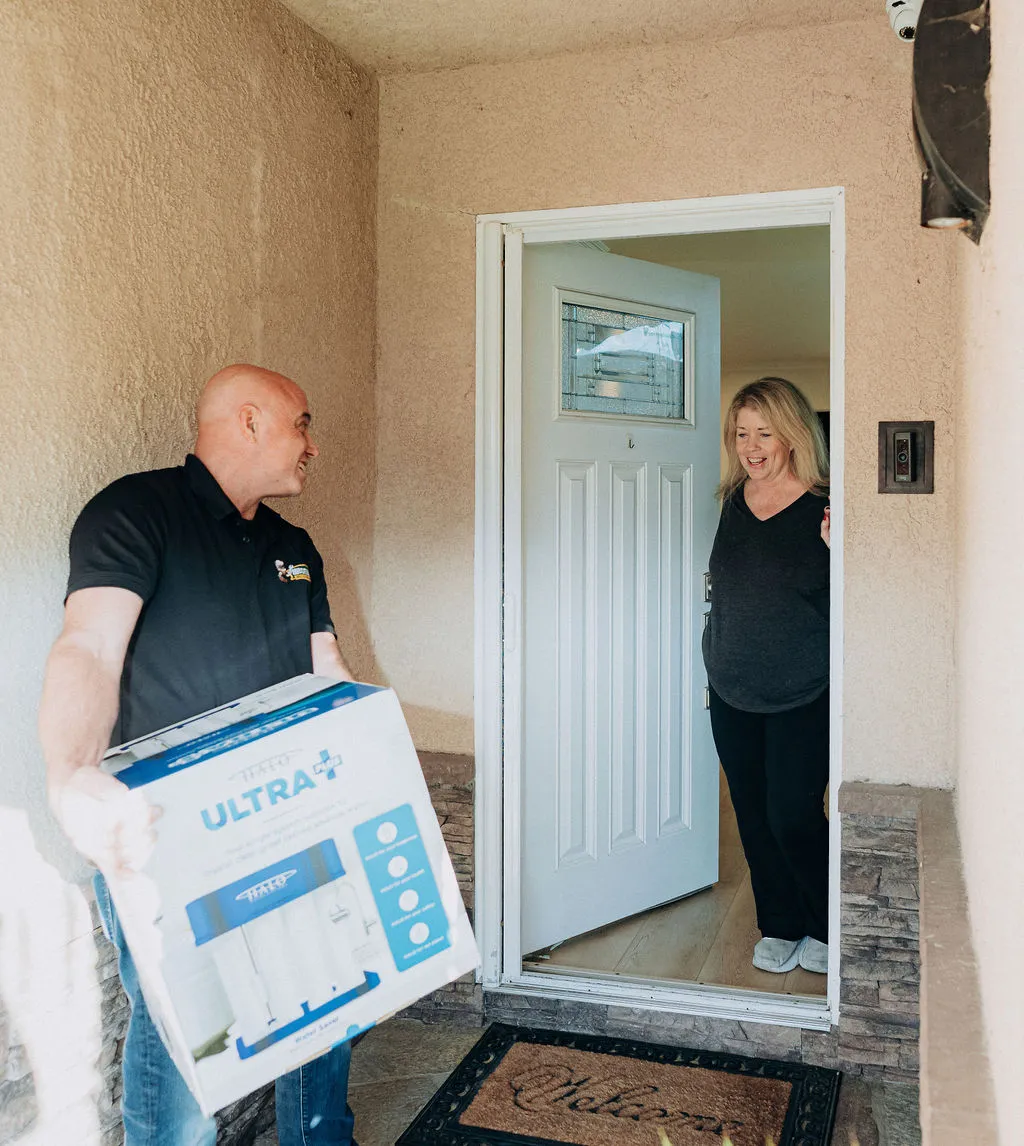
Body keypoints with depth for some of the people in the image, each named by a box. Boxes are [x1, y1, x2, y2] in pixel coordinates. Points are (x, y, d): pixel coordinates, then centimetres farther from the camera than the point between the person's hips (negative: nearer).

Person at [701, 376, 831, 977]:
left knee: (793, 817, -2)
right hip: (732, 694, 5)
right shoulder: (735, 502, 4)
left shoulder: (823, 509, -12)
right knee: (754, 816, 13)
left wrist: (836, 551, -28)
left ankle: (827, 928, 24)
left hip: (803, 698, -5)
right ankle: (781, 926, 32)